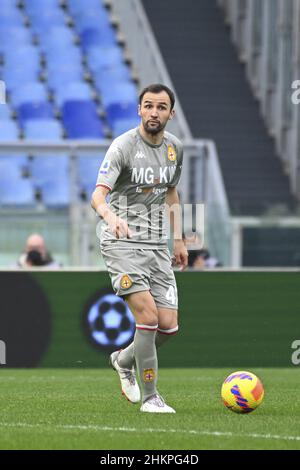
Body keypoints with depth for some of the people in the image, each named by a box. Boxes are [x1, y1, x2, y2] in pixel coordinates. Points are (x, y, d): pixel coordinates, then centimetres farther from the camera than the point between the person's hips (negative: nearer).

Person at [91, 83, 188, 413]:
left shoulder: (174, 148, 8)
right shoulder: (123, 147, -12)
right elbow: (98, 195, -24)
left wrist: (178, 239, 23)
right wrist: (110, 216, -45)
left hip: (156, 245, 6)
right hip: (122, 242, -6)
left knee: (168, 325, -2)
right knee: (148, 316, -19)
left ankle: (124, 360, 28)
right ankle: (149, 397, -6)